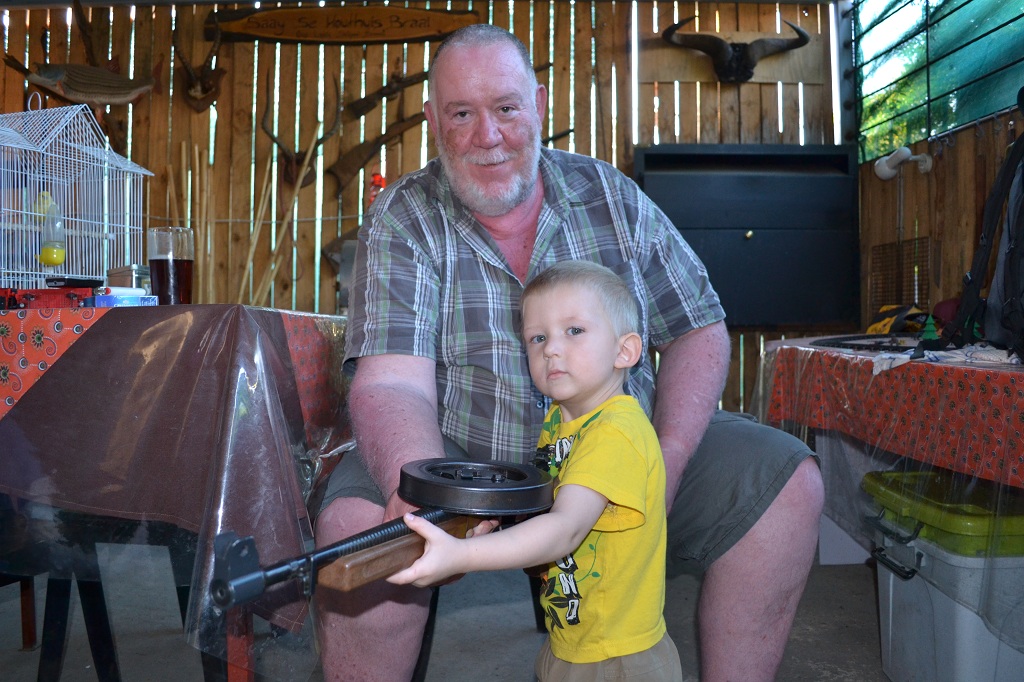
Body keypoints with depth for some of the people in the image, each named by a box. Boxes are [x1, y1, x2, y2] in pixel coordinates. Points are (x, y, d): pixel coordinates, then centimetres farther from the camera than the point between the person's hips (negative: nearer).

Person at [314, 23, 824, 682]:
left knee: (788, 481, -13)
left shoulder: (610, 194, 1)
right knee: (358, 523, -32)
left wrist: (667, 463, -13)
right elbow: (392, 384, -19)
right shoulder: (401, 222, -7)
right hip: (460, 459, -2)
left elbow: (698, 329, 4)